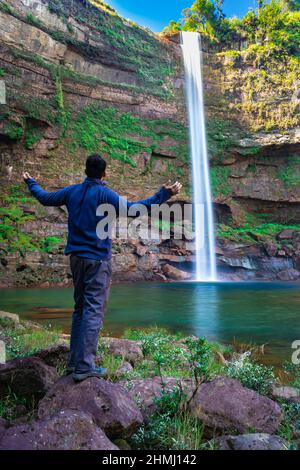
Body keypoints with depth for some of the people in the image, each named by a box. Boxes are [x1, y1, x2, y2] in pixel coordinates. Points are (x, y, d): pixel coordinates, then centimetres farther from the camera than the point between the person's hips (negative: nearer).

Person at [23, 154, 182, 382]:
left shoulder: (72, 191, 8)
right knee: (93, 311, -4)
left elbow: (45, 197, 21)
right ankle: (84, 367, -4)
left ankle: (75, 361, 21)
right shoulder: (104, 193, -10)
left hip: (76, 257, 7)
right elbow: (131, 209, -22)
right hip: (97, 259, -7)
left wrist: (31, 183, 42)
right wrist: (163, 195, -20)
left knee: (80, 308, 16)